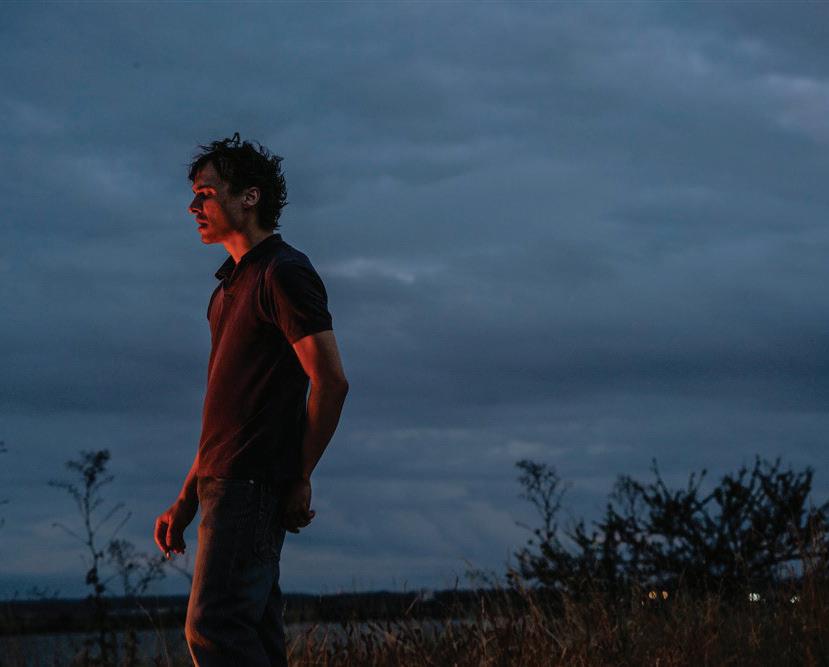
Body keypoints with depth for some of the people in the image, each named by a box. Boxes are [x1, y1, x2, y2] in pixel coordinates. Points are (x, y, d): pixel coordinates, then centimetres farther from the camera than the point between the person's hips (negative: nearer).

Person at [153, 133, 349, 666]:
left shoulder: (283, 273, -8)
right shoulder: (232, 285, 21)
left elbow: (331, 382, -14)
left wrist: (300, 479, -10)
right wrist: (186, 500, 19)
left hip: (252, 483, -9)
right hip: (225, 483, 9)